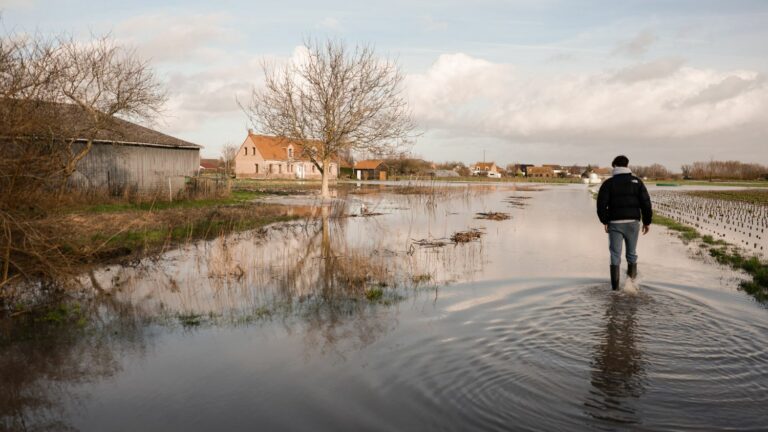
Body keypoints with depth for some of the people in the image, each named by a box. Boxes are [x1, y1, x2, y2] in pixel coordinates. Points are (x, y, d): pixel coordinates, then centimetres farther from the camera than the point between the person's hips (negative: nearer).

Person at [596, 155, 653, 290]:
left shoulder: (609, 183, 0)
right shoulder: (637, 182, 4)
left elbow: (601, 204, -6)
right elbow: (646, 203, -1)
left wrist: (605, 221, 5)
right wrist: (647, 222, 6)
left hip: (615, 223, -1)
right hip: (633, 222, 1)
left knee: (615, 255, 3)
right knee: (632, 253, 16)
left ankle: (615, 286, 0)